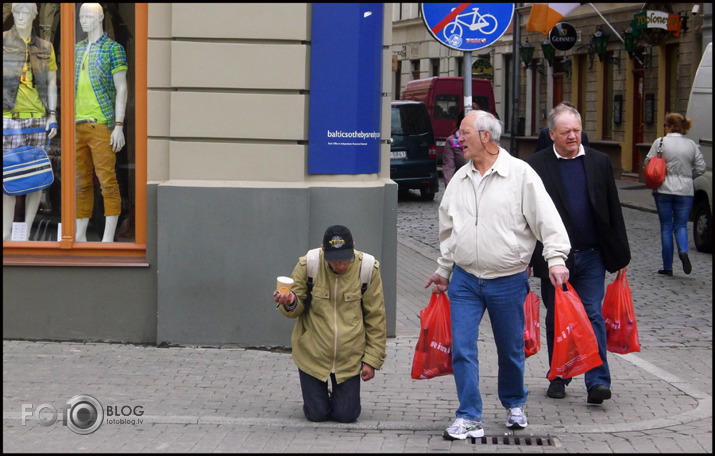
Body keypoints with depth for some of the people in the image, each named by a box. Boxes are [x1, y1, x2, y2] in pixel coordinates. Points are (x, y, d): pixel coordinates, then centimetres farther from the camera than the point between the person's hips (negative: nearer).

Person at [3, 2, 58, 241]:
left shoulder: (45, 48, 13)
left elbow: (52, 84, 14)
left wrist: (52, 115, 4)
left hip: (39, 118, 4)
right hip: (9, 117, -4)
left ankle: (27, 233, 10)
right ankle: (7, 234, -5)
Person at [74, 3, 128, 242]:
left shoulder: (113, 49, -2)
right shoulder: (77, 50, 17)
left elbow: (122, 89, -6)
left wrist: (119, 126, -12)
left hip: (102, 124, -6)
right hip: (78, 125, 6)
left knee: (107, 179, -8)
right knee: (80, 181, 8)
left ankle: (108, 238, -7)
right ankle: (79, 236, 13)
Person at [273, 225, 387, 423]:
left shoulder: (368, 270, -11)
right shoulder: (307, 266, -12)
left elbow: (376, 319, -1)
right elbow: (298, 309, 0)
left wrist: (372, 360, -1)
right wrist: (290, 303, -25)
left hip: (349, 357, 0)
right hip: (312, 354, 0)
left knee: (346, 415, -1)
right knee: (317, 414, 1)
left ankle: (342, 396, 34)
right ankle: (320, 397, 36)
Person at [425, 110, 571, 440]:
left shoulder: (520, 174, -8)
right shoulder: (460, 180, 8)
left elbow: (546, 218, -11)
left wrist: (556, 258, -21)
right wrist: (443, 270, 23)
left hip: (508, 282, -4)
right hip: (464, 280, 4)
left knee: (511, 350, 11)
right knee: (462, 350, -5)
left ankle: (514, 405, 34)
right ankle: (469, 419, 1)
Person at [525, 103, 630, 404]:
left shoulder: (599, 162, 6)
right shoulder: (536, 166, -1)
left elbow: (613, 211, 9)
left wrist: (621, 255, 7)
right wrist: (526, 258, -5)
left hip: (592, 255, 1)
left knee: (592, 317, -5)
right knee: (556, 320, 9)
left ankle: (598, 382, -7)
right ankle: (558, 378, 22)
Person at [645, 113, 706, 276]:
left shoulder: (660, 142, -6)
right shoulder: (691, 145, 4)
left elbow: (647, 164, -7)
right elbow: (700, 167, 3)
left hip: (664, 190, -2)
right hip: (685, 191, 2)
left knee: (666, 227, 6)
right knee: (681, 225, 11)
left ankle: (667, 266, 7)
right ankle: (683, 251, -19)